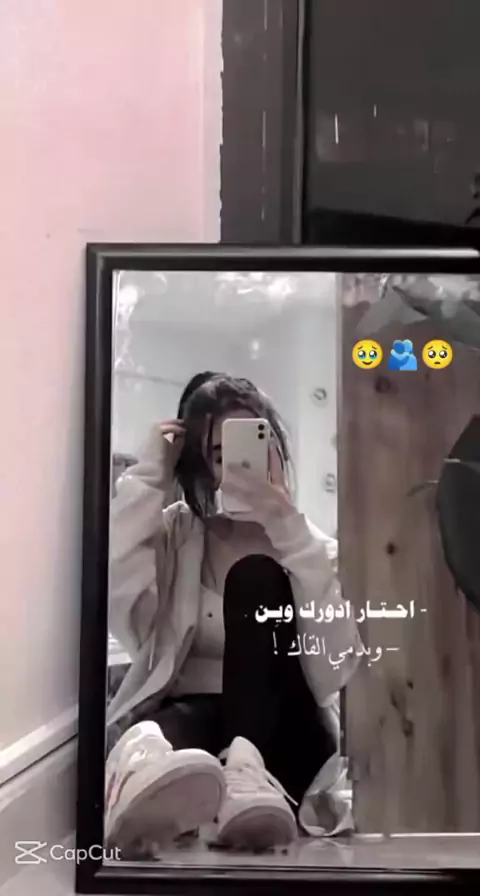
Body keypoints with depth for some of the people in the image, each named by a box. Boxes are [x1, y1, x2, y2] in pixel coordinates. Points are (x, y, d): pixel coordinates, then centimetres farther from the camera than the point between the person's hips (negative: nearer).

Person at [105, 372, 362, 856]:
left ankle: (246, 768, -44)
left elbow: (341, 661, -9)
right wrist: (147, 477, -8)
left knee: (256, 577, -23)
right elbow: (114, 605, -10)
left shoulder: (313, 548, 9)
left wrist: (289, 529, -17)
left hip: (280, 736, 0)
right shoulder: (171, 534, 11)